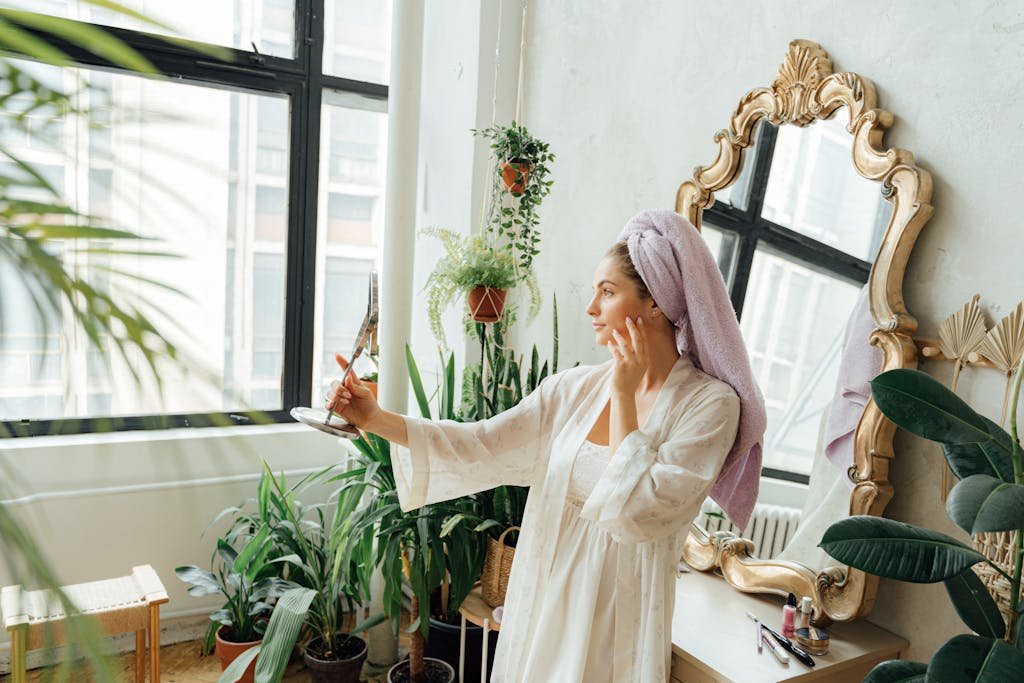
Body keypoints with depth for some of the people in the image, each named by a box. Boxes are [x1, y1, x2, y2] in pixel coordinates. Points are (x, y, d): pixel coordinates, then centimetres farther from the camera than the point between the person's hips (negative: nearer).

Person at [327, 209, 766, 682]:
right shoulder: (576, 387, -2)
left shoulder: (710, 405, -16)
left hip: (615, 621, -4)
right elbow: (483, 447, -6)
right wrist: (375, 419, -14)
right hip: (542, 602, 4)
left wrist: (624, 395, -20)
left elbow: (639, 515, -24)